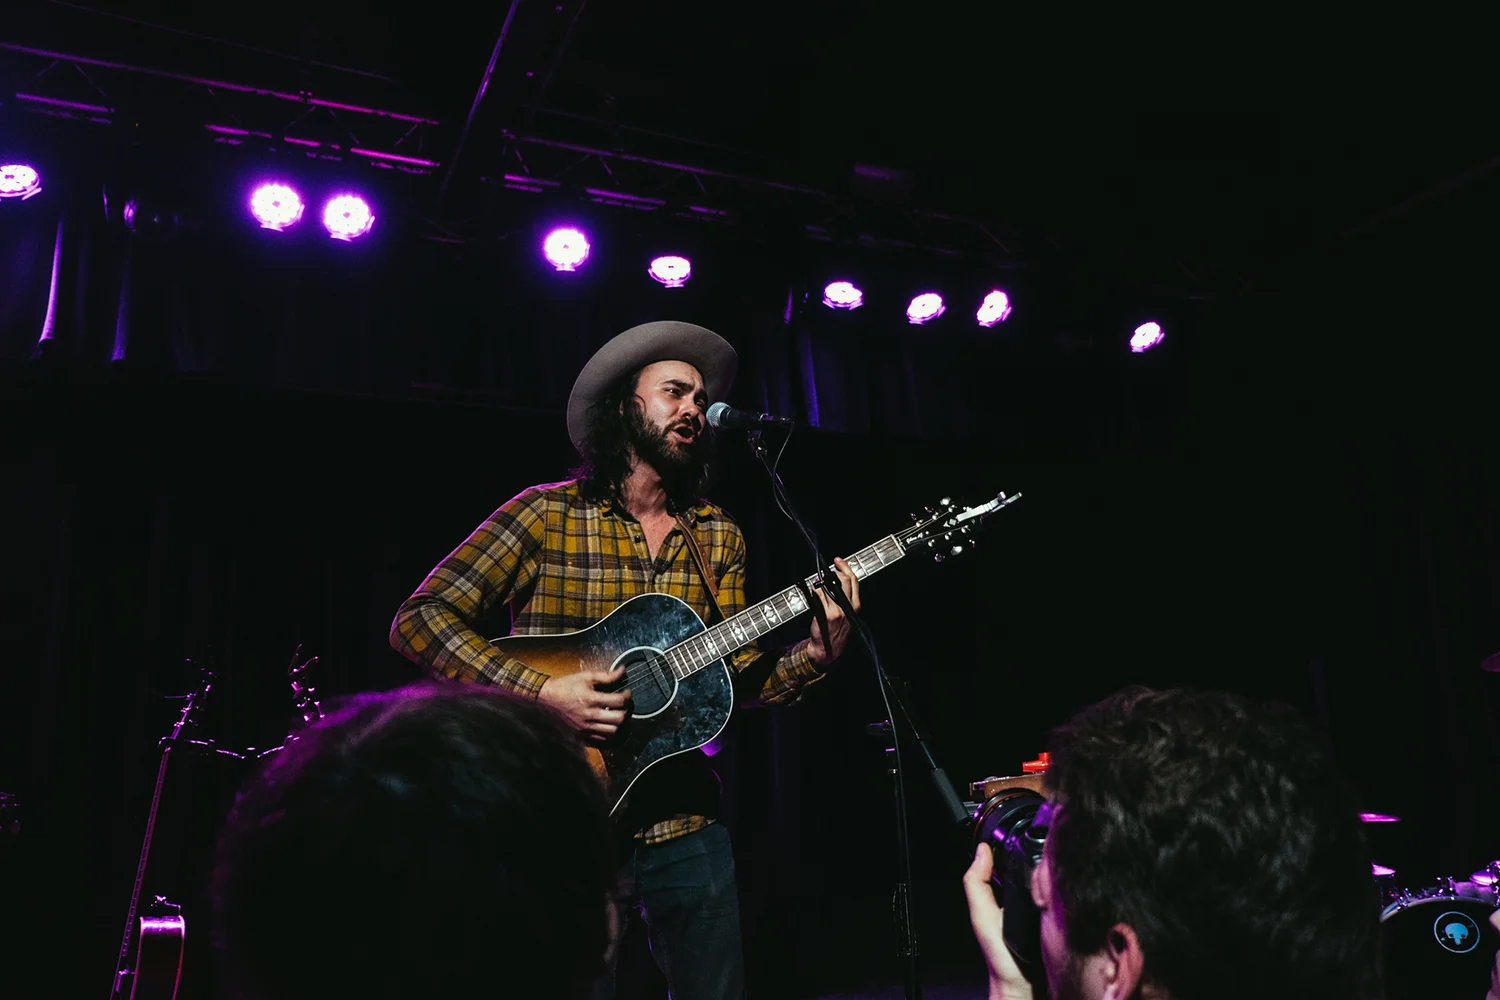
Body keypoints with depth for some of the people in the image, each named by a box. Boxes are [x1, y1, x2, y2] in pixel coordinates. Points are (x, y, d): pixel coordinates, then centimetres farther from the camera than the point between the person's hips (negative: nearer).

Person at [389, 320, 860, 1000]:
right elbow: (418, 620, -12)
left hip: (683, 819, 5)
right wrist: (541, 693, -22)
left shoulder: (718, 537, 6)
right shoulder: (547, 514, -7)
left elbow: (741, 680, 5)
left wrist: (818, 652, -13)